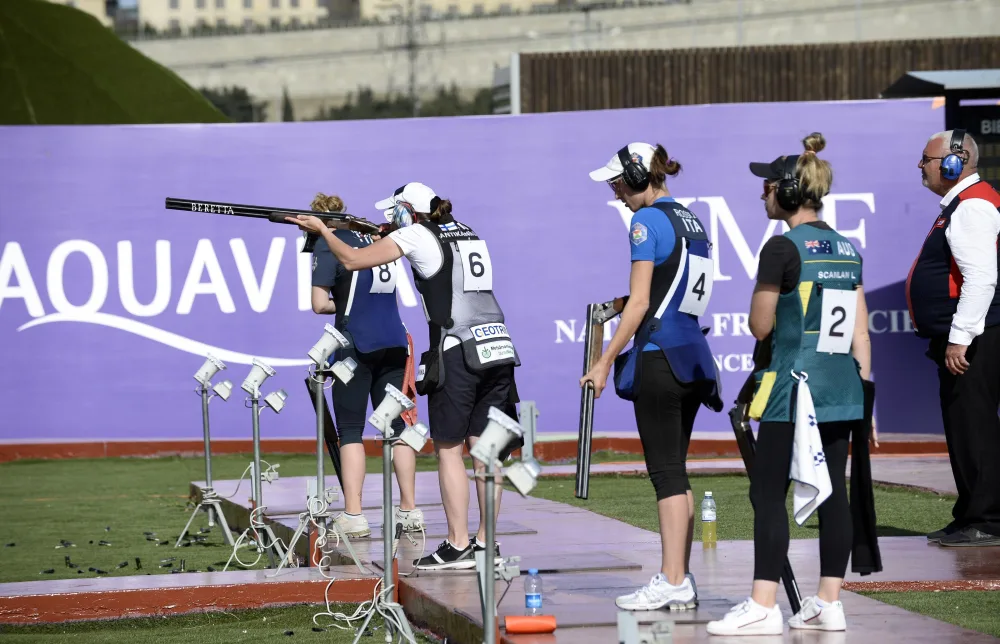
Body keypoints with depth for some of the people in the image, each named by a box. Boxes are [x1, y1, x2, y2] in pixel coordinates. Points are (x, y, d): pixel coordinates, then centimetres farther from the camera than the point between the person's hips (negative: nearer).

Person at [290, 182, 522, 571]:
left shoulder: (415, 235, 2)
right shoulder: (468, 234, 21)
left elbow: (352, 260, 7)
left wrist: (321, 229, 21)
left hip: (458, 351, -6)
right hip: (498, 347, 6)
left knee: (449, 448, 0)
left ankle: (458, 546, -4)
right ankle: (486, 544, 8)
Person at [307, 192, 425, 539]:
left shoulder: (328, 244, -3)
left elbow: (319, 304, -10)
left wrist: (341, 305, 7)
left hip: (357, 344, -6)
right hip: (394, 341, 6)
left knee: (350, 431, 0)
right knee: (397, 425, 9)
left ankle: (353, 515, -5)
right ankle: (410, 510, 9)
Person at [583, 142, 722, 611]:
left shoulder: (647, 221, -10)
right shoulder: (692, 220, 15)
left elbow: (639, 303, -14)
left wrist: (604, 364, -10)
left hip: (659, 356, -8)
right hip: (692, 356, 9)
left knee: (666, 472, -7)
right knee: (675, 470, 12)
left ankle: (673, 582, -7)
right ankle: (680, 578, 13)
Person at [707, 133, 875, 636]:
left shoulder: (783, 248, -11)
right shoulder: (847, 249, 11)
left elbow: (760, 326, -8)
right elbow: (861, 334, 12)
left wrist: (762, 290, 12)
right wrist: (863, 398, 15)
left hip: (793, 387, -7)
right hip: (842, 387, 8)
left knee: (768, 493, -5)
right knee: (833, 493, 8)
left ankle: (763, 607, -9)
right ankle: (828, 604, 9)